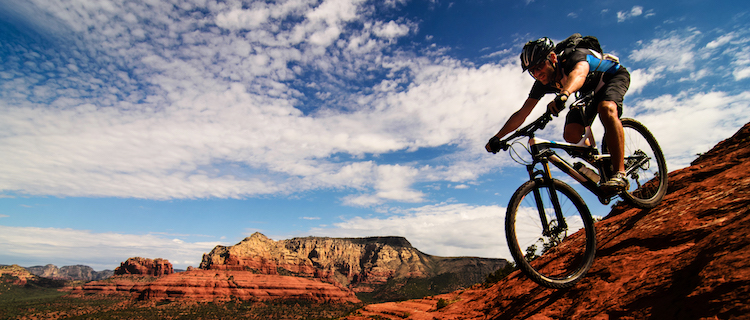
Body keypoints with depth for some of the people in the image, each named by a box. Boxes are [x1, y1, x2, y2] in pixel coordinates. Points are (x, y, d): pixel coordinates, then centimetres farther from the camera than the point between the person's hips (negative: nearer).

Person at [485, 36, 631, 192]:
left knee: (606, 108, -38)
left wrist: (563, 94, -81)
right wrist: (497, 138, -27)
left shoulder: (576, 55, -35)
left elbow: (579, 73, -60)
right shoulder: (543, 83, -20)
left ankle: (620, 173, -35)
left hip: (615, 76, -5)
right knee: (571, 134, -17)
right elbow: (521, 114, -20)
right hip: (590, 91, 5)